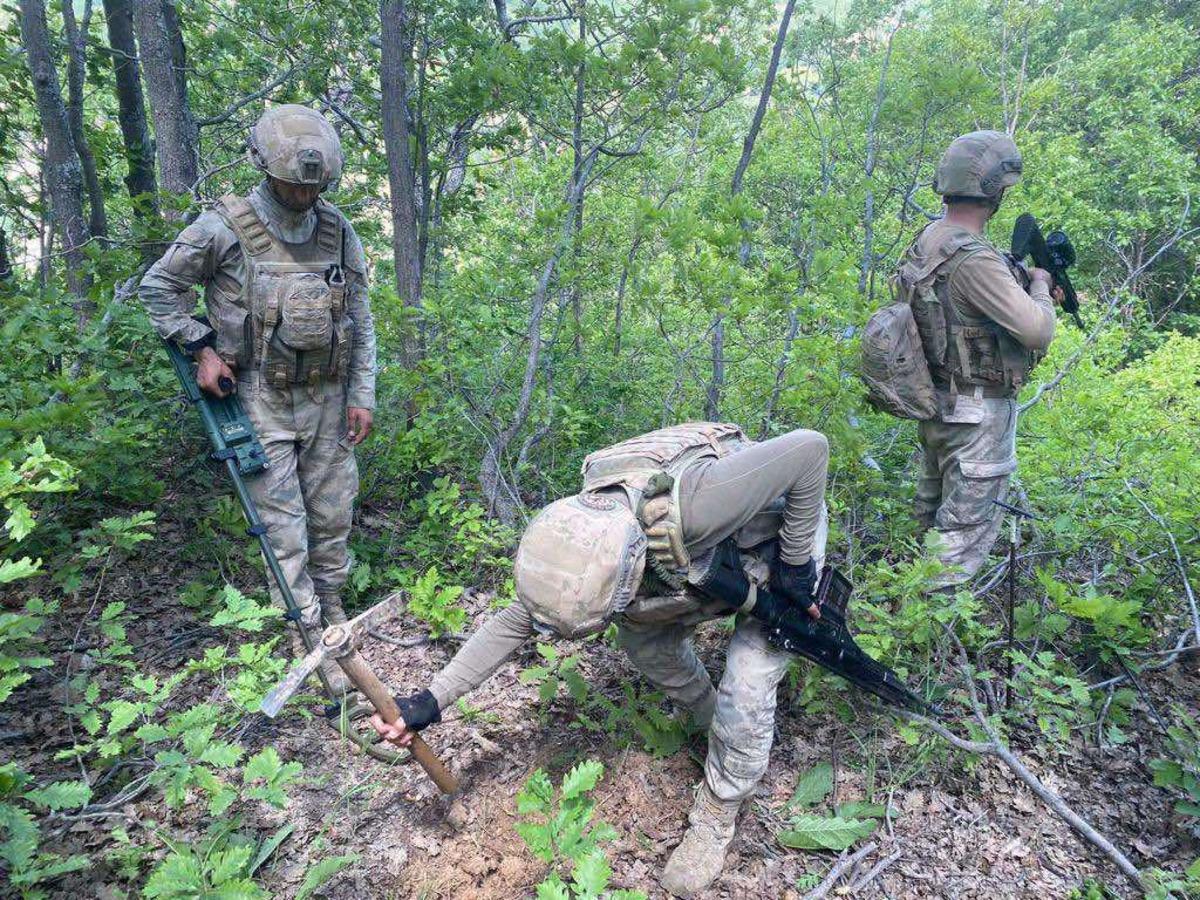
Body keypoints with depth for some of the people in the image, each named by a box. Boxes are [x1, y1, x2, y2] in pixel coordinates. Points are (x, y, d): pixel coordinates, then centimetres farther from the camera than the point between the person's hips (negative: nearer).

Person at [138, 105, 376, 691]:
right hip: (260, 401, -4)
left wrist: (362, 396, 2)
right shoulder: (225, 229, -10)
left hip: (327, 399, 4)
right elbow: (158, 288, 2)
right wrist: (200, 348, -8)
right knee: (283, 527, -2)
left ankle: (330, 604, 34)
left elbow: (361, 320, 6)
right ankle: (309, 640, 9)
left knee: (333, 515, 12)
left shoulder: (338, 231, 2)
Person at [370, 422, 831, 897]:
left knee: (746, 689, -13)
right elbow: (515, 622, -9)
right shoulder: (577, 546, -24)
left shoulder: (687, 508, -48)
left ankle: (716, 814, 13)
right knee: (643, 638, 7)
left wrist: (796, 563, -29)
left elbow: (810, 447, -40)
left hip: (788, 531, -5)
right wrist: (431, 699, -15)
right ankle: (715, 723, 32)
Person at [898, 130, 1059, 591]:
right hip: (978, 413, -9)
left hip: (937, 403, 9)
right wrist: (1040, 284, -6)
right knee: (967, 531, 2)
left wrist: (1024, 281, 7)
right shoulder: (973, 258, -26)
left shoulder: (926, 239, 3)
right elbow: (1037, 331, -25)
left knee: (929, 515, 21)